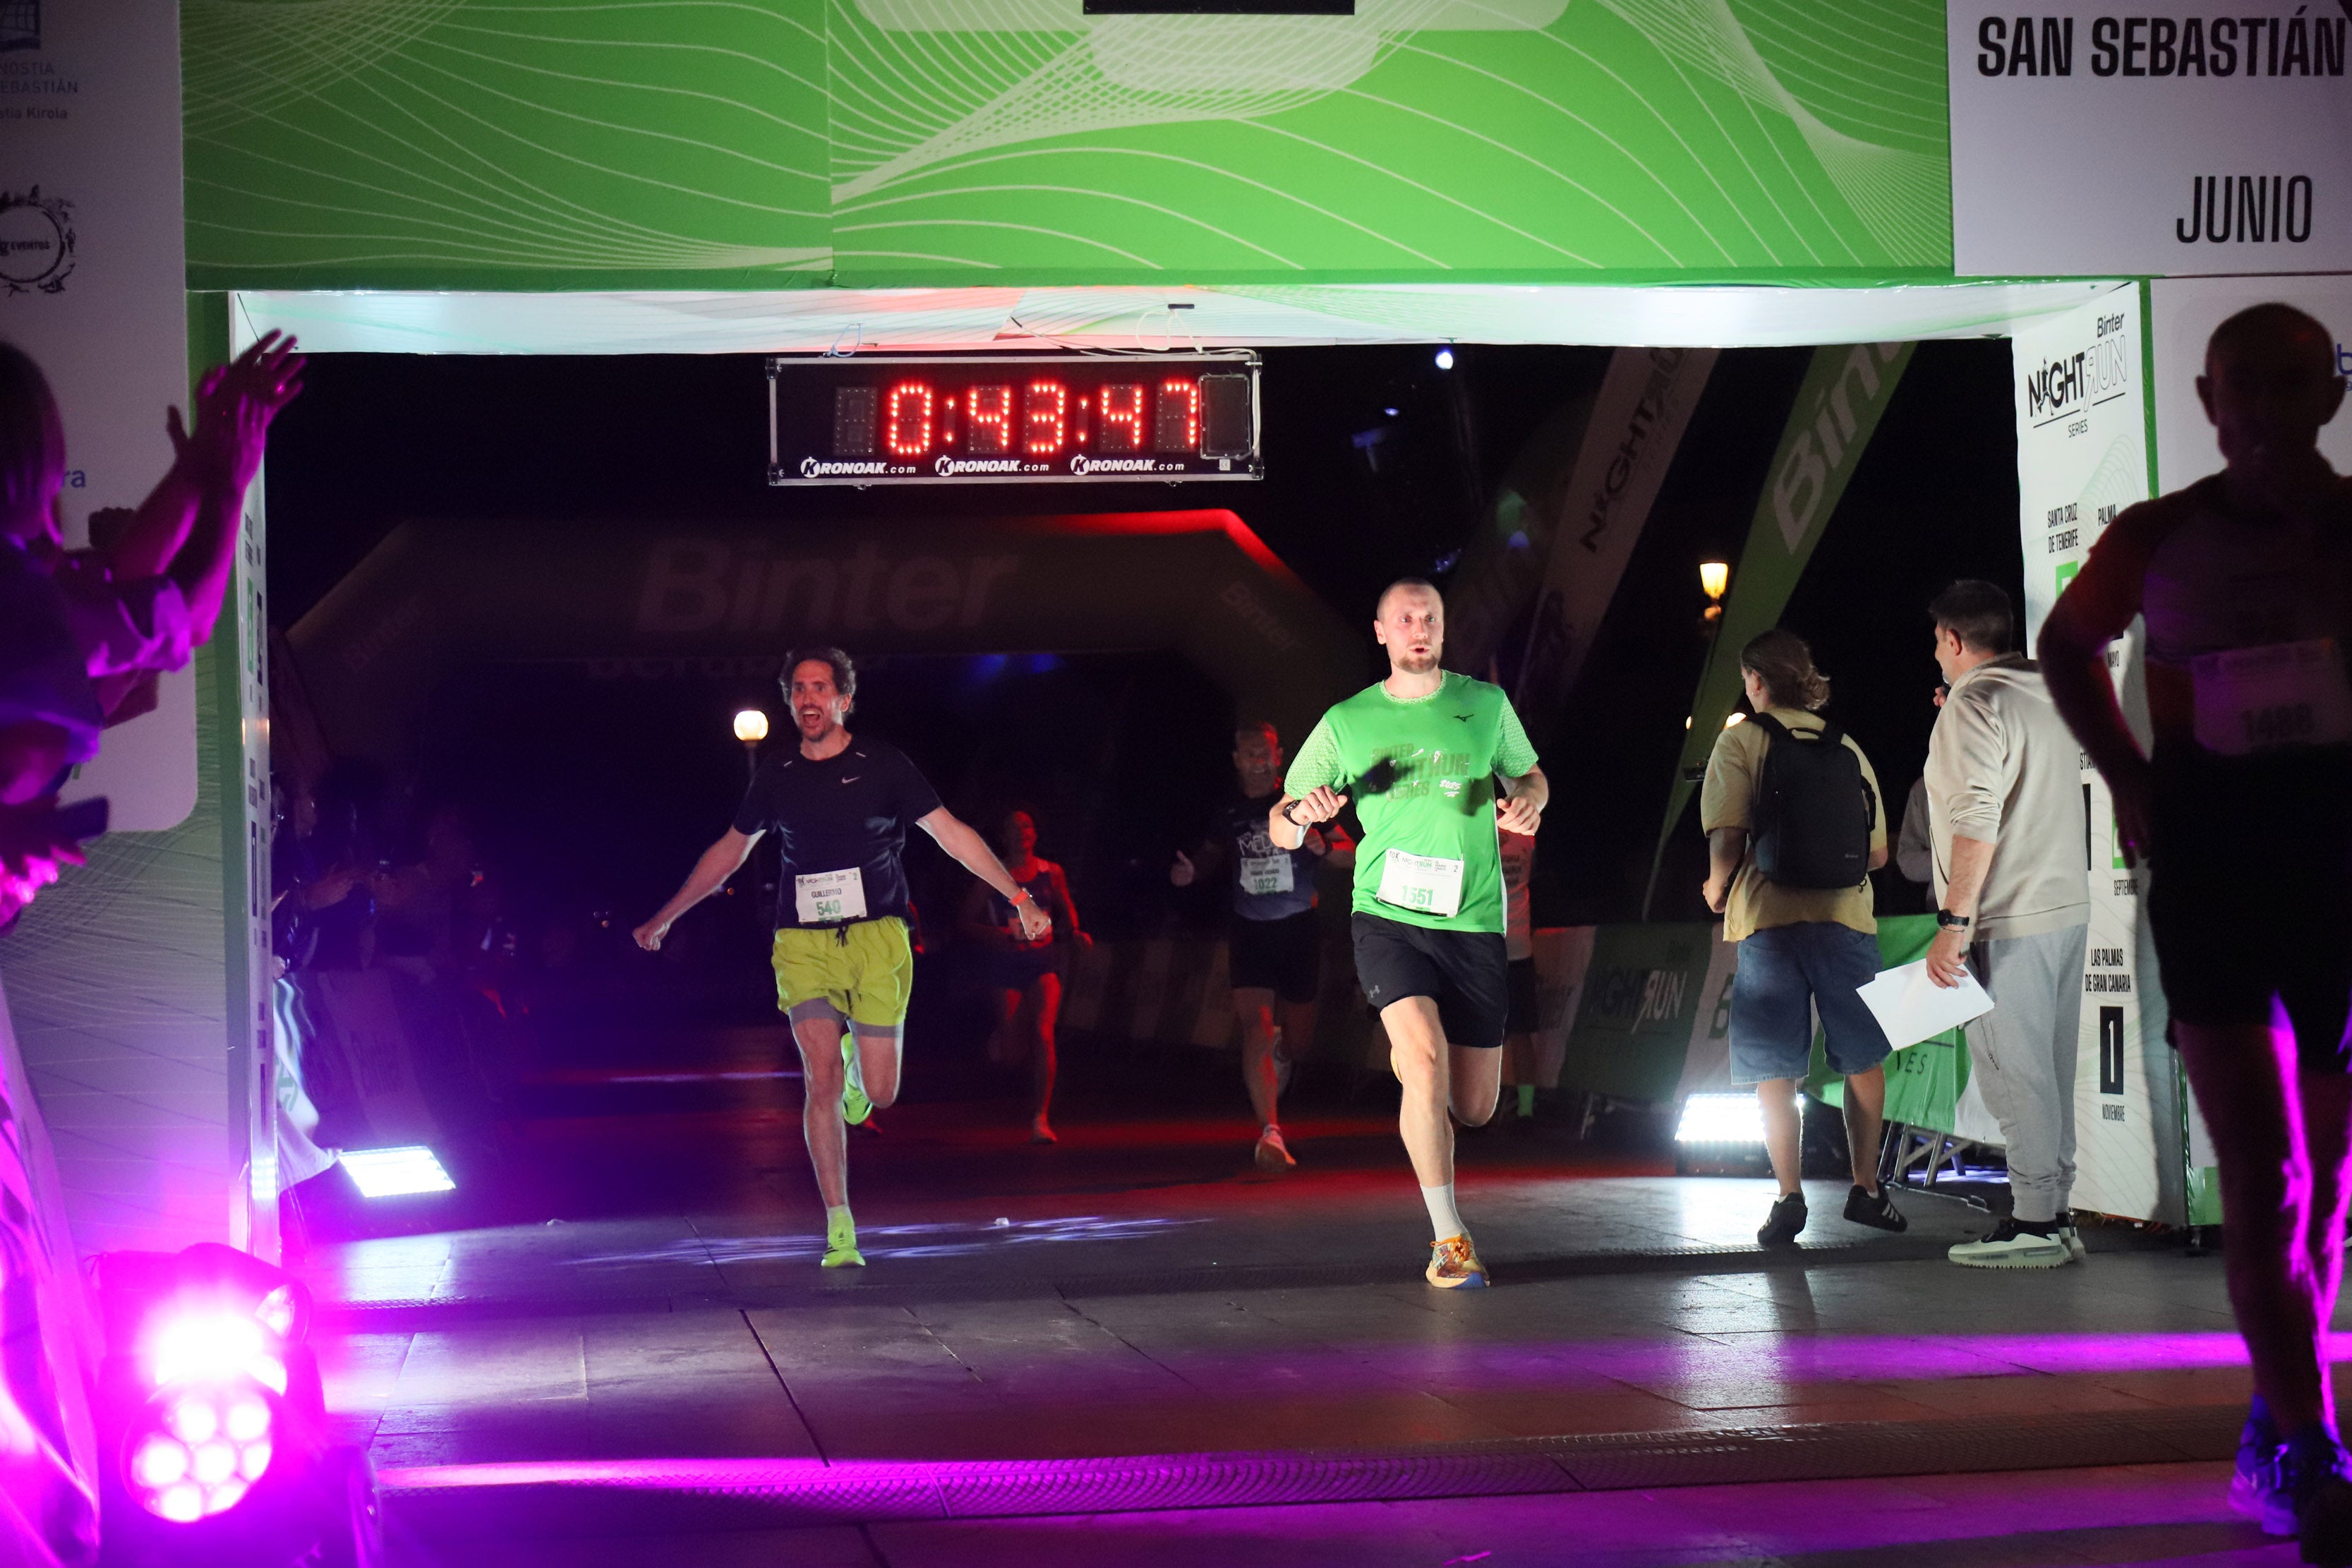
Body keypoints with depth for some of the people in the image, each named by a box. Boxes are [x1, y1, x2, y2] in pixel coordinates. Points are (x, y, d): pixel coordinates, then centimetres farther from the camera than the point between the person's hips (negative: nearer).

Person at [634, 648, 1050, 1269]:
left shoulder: (881, 764, 0)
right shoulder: (777, 773, 8)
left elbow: (952, 833, -2)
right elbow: (730, 850, 22)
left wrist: (1018, 897, -11)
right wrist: (664, 917, 27)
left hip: (875, 937, -1)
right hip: (803, 942, 1)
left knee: (879, 1092, -3)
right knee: (821, 1081, -12)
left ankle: (856, 1056, 35)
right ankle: (839, 1229, -7)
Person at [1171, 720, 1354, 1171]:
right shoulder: (1230, 812, 4)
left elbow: (1352, 854, -4)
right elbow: (1213, 854, 22)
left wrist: (1323, 848, -26)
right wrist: (1191, 870, 0)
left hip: (1298, 927, -1)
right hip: (1250, 931, 1)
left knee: (1299, 1039, 9)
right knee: (1255, 1027, -17)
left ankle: (1281, 1052, 48)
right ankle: (1270, 1131, -22)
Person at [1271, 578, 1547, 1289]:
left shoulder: (1485, 704, 8)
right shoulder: (1346, 722, 5)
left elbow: (1531, 778, 23)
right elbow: (1281, 830, 8)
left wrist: (1526, 801, -2)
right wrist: (1300, 811, -17)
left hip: (1473, 920, 2)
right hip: (1388, 915, -2)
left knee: (1473, 1109, 4)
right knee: (1426, 1062, -25)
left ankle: (1410, 1056, 42)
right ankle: (1450, 1240, -15)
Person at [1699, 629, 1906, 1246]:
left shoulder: (1742, 740, 1)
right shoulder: (1847, 748, 10)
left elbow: (1728, 839, -9)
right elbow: (1878, 853, 9)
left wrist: (1717, 889, 10)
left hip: (1771, 920, -2)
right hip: (1847, 917, 2)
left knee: (1775, 1071, 4)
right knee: (1863, 1060, 15)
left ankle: (1789, 1196, -3)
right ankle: (1865, 1189, 16)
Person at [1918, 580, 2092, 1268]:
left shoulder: (1974, 703, -12)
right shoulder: (2052, 696, 14)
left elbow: (1977, 818, -21)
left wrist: (1954, 922, -21)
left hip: (2008, 922, -9)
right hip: (2068, 907, 9)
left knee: (2013, 1071, -6)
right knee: (2049, 1070, 12)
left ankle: (2034, 1225, -6)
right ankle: (2055, 1217, 14)